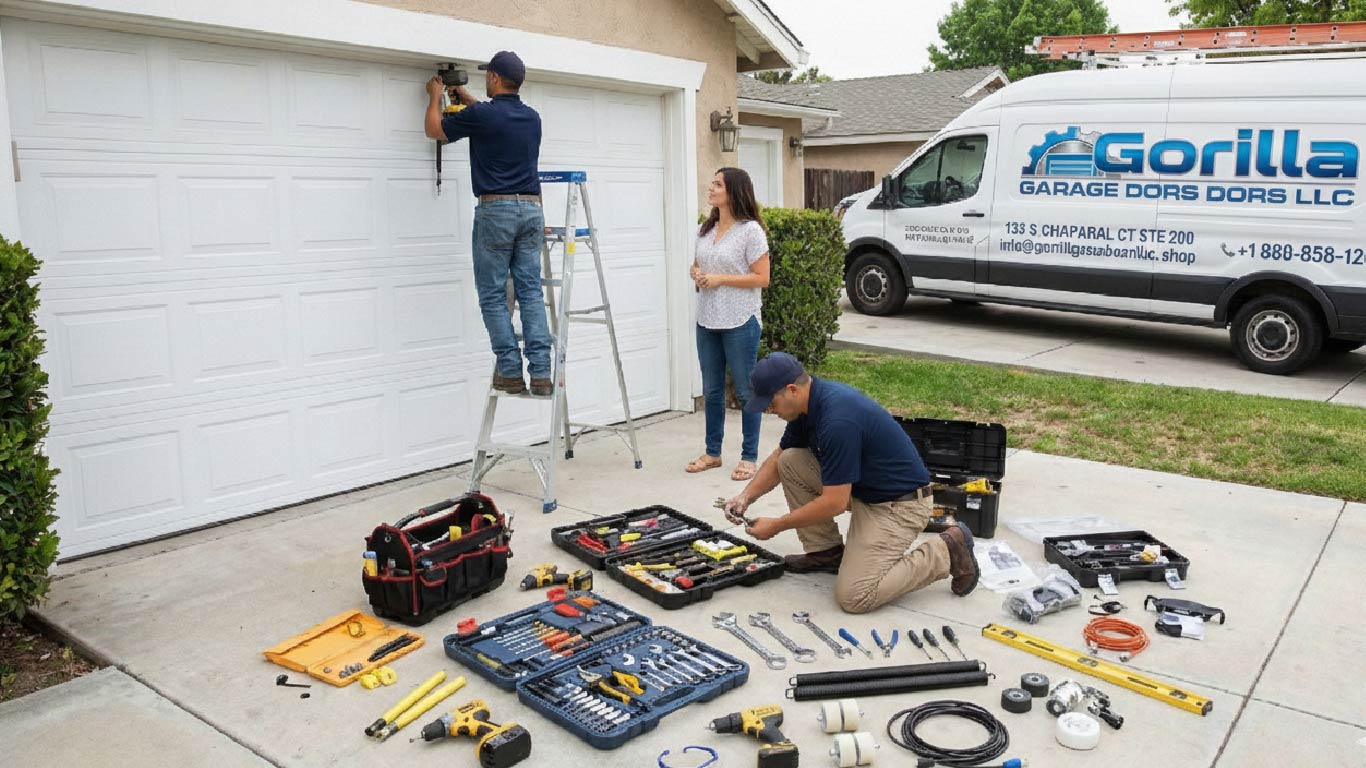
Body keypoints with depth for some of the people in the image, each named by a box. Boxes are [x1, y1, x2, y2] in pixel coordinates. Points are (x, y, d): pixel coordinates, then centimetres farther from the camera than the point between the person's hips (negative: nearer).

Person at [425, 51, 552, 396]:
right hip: (532, 209, 5)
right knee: (531, 293, 4)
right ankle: (541, 373, -1)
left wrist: (435, 96, 28)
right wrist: (465, 96, 45)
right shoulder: (532, 117, 12)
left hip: (496, 209, -5)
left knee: (493, 295, 3)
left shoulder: (481, 115, -7)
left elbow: (434, 129, 10)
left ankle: (510, 372, 0)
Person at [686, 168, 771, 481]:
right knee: (712, 390, 14)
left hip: (740, 323, -7)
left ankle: (749, 457, 13)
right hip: (707, 321, 7)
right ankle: (712, 452, 26)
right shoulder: (706, 230, 12)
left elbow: (761, 278, -12)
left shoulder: (750, 231, -9)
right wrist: (697, 275, -2)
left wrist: (720, 279, -17)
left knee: (745, 391, 2)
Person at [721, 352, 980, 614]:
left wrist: (775, 526, -16)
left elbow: (834, 503, -27)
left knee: (854, 596, -17)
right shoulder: (810, 402, -2)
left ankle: (946, 553, -1)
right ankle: (827, 551, 12)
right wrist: (747, 496, -2)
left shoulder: (838, 420, -31)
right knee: (790, 461, 0)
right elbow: (778, 458, 13)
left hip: (899, 504, -9)